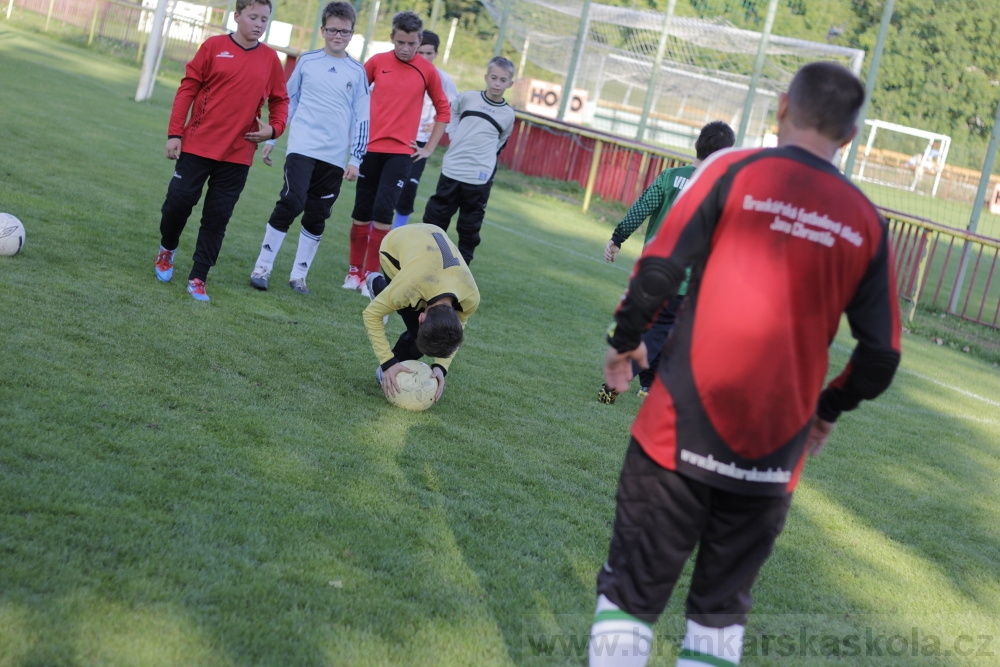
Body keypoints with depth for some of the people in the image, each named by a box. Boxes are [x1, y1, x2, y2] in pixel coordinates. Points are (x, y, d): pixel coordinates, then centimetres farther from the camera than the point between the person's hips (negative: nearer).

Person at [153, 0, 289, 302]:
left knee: (218, 217, 2)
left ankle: (198, 278, 12)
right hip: (198, 145, -1)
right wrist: (174, 133, -4)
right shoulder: (213, 47, -2)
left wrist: (274, 128, -6)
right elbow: (187, 89, -1)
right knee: (179, 201, 0)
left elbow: (280, 100, 13)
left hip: (238, 155, 2)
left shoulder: (270, 58, 4)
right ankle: (167, 249, 29)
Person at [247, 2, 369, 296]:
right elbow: (287, 101, 13)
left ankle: (298, 275, 18)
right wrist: (271, 138, 12)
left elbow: (361, 118, 6)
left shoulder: (357, 72, 6)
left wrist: (355, 159, 0)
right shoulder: (307, 61, 6)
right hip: (303, 148, -1)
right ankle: (262, 267, -5)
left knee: (317, 216, 5)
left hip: (335, 157, 2)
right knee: (292, 202, -16)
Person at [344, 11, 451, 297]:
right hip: (370, 147, 2)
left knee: (383, 211, -12)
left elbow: (443, 110, 11)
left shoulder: (427, 71, 1)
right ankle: (354, 271, 20)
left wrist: (429, 148, 7)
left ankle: (371, 275, -3)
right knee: (362, 212, 7)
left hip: (401, 152, -1)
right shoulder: (377, 62, 2)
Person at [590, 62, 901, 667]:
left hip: (685, 428, -2)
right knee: (722, 610, 17)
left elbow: (659, 268, -11)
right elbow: (881, 353, 4)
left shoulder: (735, 171, -4)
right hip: (776, 451, 3)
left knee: (632, 593, 9)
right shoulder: (866, 221, 4)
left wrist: (626, 340, 7)